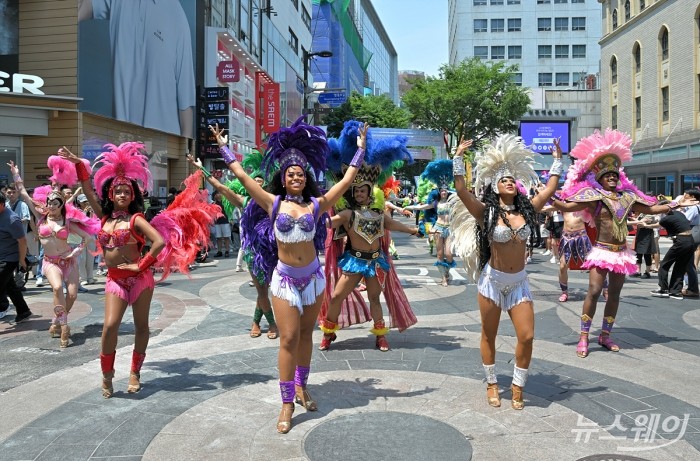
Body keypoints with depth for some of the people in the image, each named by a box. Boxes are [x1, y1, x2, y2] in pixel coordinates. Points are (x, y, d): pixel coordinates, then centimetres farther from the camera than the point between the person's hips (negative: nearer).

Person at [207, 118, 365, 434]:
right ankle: (287, 405, 2)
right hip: (284, 278, -2)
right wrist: (224, 148, 6)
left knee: (306, 334, 13)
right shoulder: (273, 203, -2)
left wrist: (360, 150, 6)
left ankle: (301, 388, 29)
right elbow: (242, 175, 0)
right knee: (289, 338, -5)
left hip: (313, 277, 2)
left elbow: (346, 181, 2)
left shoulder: (316, 205, 0)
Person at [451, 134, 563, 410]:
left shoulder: (527, 210, 3)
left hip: (519, 282, 3)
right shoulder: (486, 212, -9)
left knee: (527, 336, -4)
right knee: (489, 336, 9)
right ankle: (492, 384, 27)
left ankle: (517, 387, 15)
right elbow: (461, 191, -20)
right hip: (492, 280, -3)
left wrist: (557, 160, 10)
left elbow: (549, 189, 7)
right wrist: (458, 158, -20)